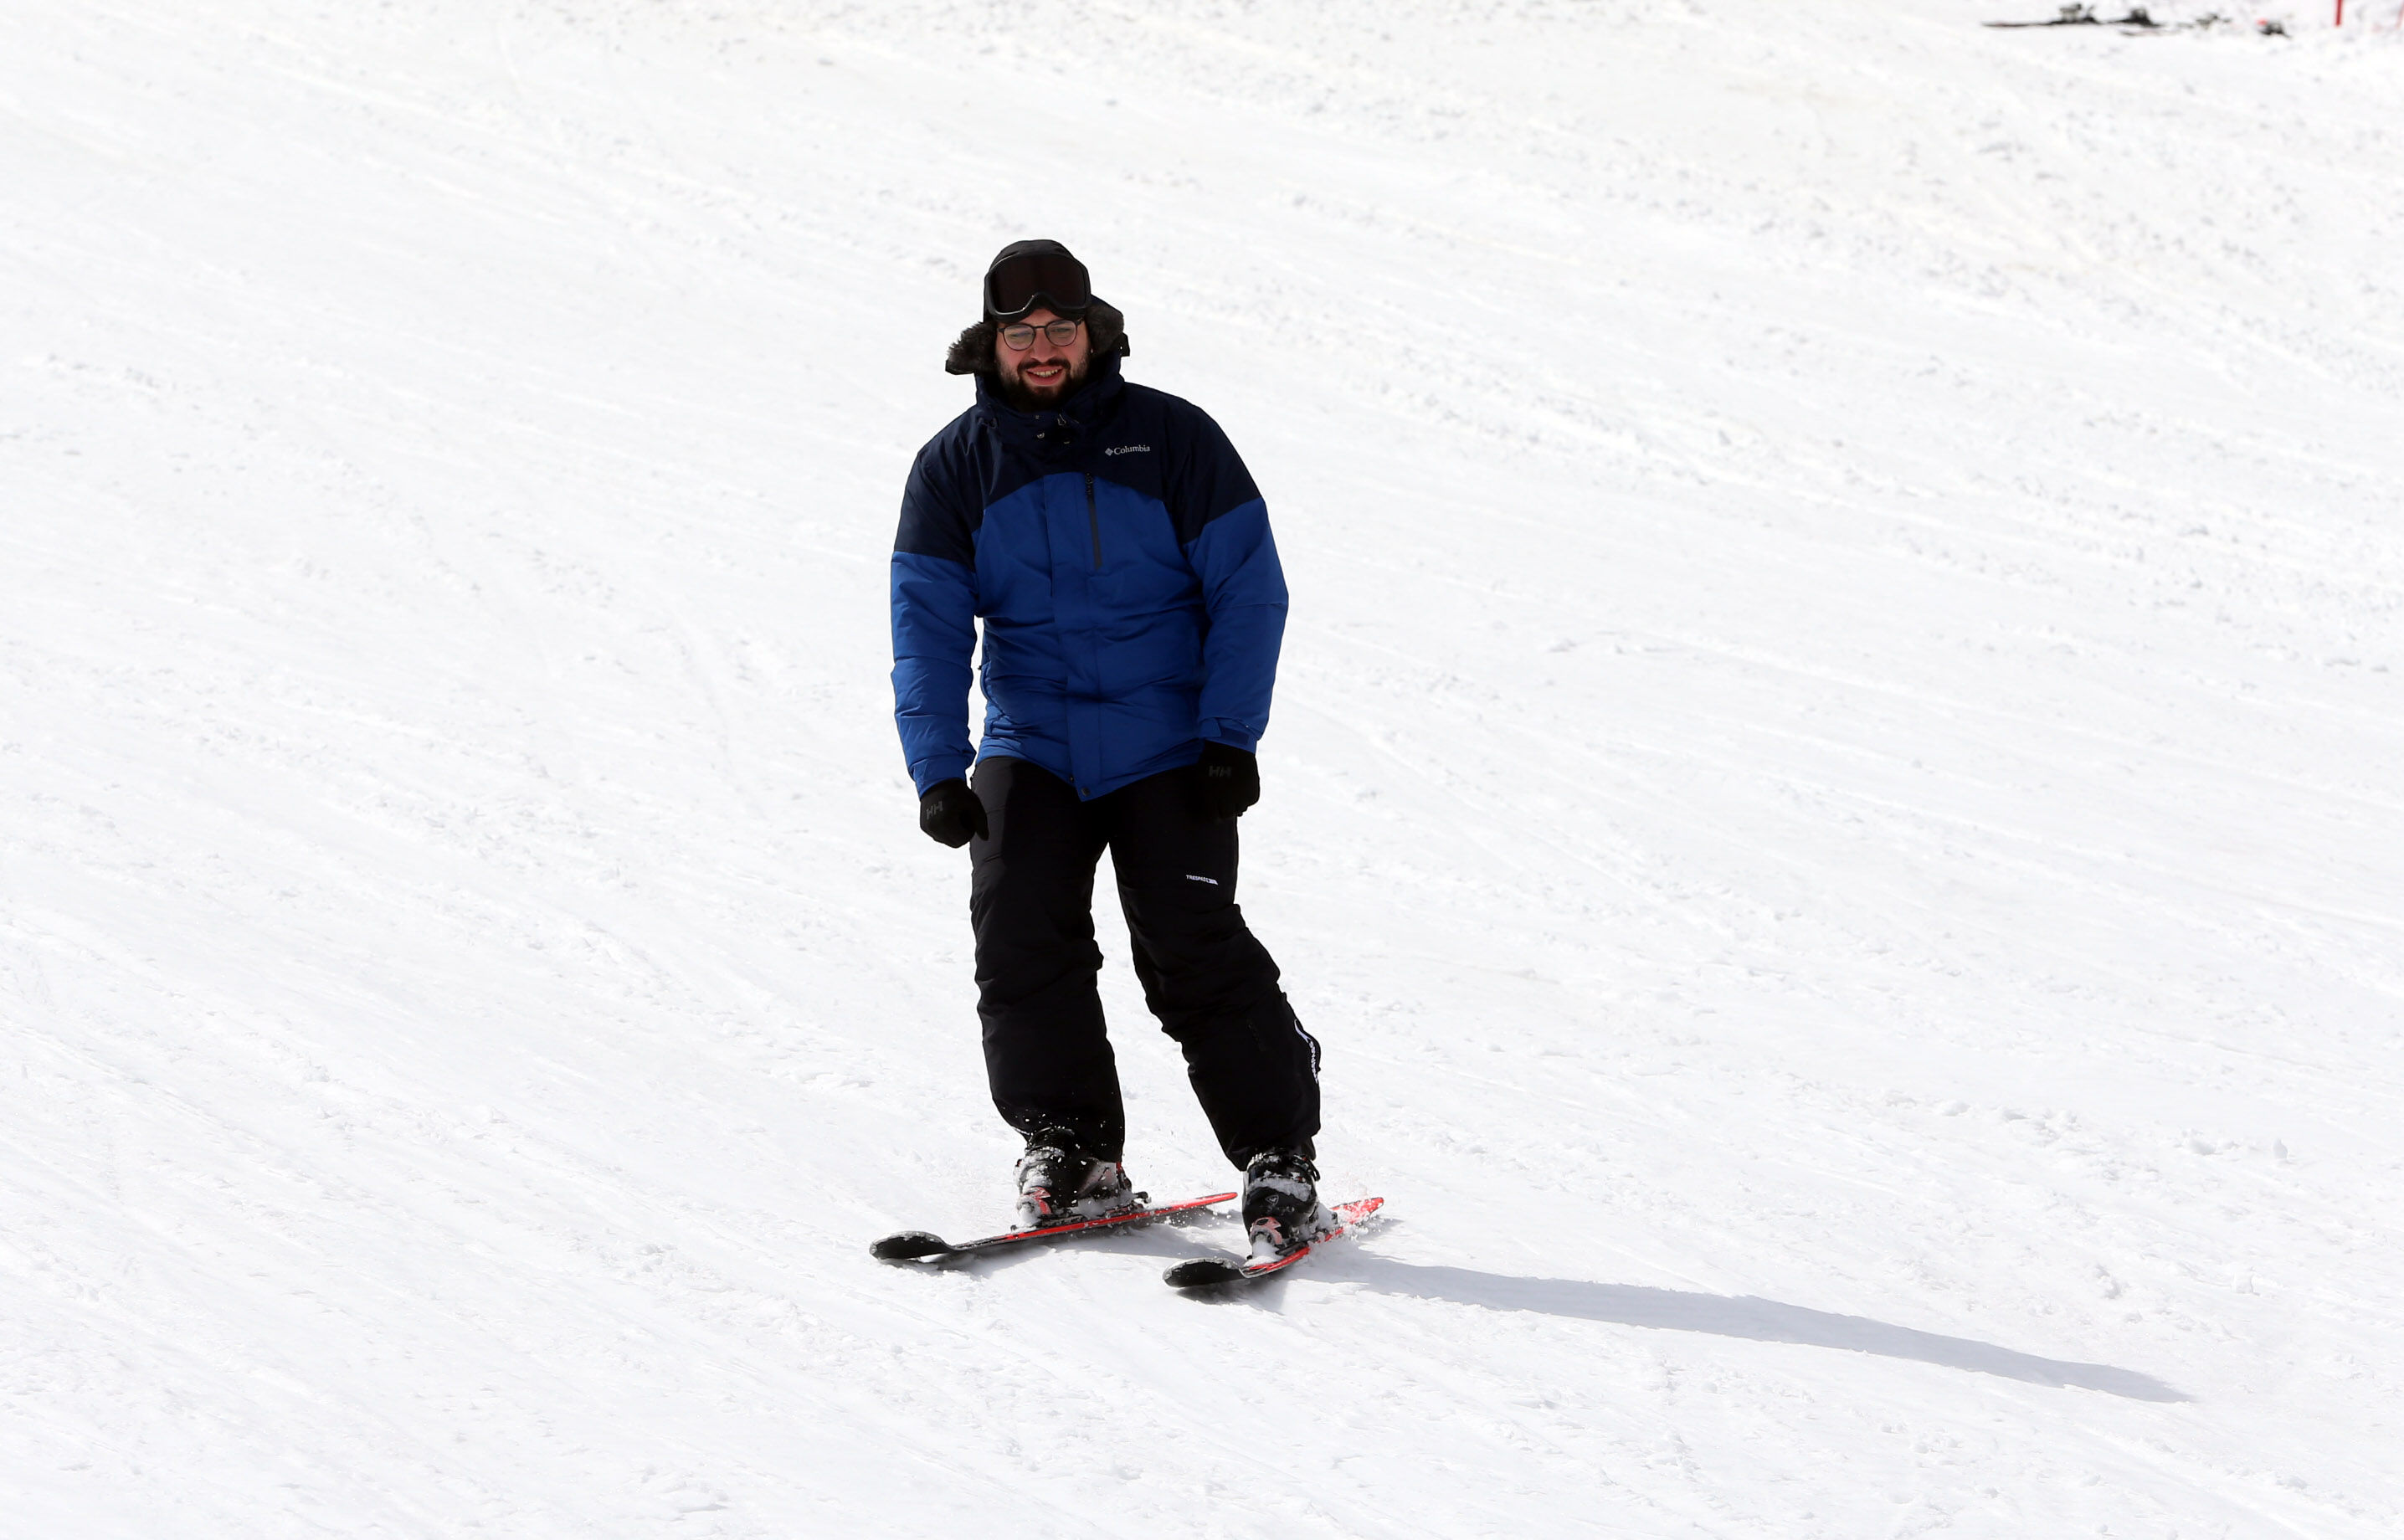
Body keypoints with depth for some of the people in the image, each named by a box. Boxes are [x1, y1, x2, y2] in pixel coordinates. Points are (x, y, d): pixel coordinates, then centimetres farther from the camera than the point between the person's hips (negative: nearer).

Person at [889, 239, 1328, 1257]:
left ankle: (1279, 1159, -1)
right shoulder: (954, 468, 4)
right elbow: (928, 627, 1)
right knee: (1020, 935, -13)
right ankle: (1070, 1150, 3)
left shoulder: (1172, 439, -2)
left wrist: (1230, 738, -9)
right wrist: (937, 772, -10)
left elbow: (1248, 592, -1)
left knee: (1193, 950, -12)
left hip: (1169, 748, -3)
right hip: (1031, 746, 3)